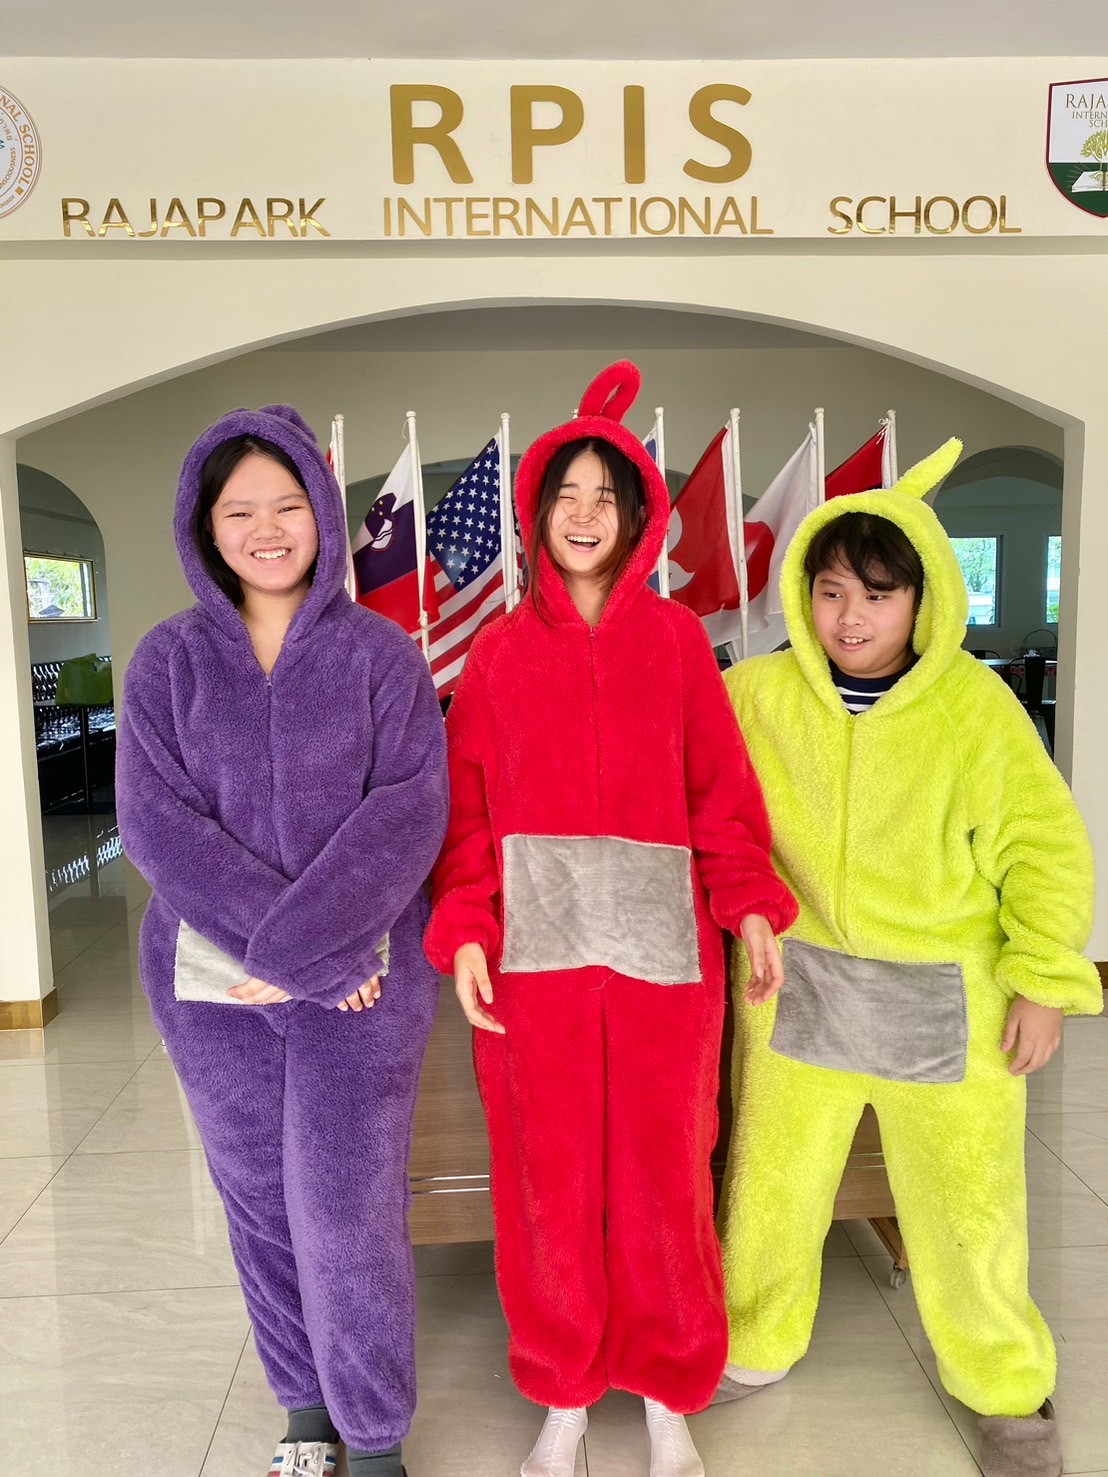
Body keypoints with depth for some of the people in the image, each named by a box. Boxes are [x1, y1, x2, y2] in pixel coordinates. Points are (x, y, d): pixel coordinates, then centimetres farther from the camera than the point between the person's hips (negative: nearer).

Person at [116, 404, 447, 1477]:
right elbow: (154, 820, -7)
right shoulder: (168, 660, 3)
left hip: (362, 979, -2)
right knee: (261, 1207, 14)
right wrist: (299, 945, -15)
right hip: (211, 983, 3)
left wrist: (299, 949, -19)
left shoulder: (381, 654, -1)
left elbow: (407, 811, -10)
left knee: (345, 1215, 0)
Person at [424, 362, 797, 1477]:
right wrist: (464, 932, -7)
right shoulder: (499, 650, 6)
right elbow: (468, 802, 3)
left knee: (663, 1175, 9)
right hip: (534, 948, 1)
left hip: (660, 946, 0)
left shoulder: (676, 638, 5)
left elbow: (720, 786, 2)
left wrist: (750, 904, -10)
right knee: (547, 1178, 10)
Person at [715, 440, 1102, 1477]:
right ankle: (754, 1345, 43)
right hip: (796, 986, 2)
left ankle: (1006, 1389, 40)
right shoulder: (756, 694, -4)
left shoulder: (974, 702, -9)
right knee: (770, 1181, 15)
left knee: (968, 1204, 13)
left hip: (945, 995, -1)